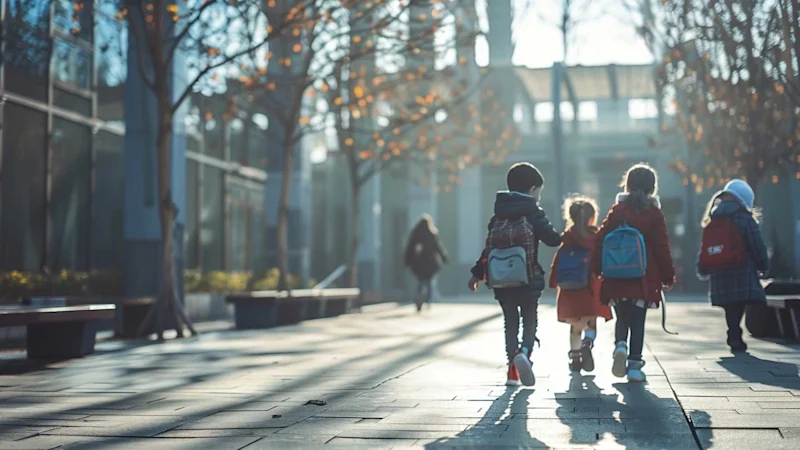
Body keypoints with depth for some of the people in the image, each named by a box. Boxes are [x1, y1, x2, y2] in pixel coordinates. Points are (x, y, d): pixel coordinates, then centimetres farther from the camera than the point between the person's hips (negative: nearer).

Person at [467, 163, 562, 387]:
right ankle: (524, 352, -20)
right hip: (528, 280, -3)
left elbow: (488, 248, 8)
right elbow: (552, 238, -10)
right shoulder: (533, 213, -5)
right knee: (530, 321, 9)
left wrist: (477, 273, 14)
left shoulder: (498, 216, 7)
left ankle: (513, 370, 6)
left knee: (510, 322, 11)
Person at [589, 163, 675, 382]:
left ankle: (620, 345, -10)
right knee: (637, 321, 5)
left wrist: (597, 269, 11)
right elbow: (661, 247, -2)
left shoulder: (617, 210, 2)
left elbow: (600, 239, 2)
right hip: (643, 278, -2)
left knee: (622, 318, 17)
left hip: (616, 278, 2)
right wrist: (668, 276, 6)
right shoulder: (654, 214, -3)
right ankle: (634, 365, 3)